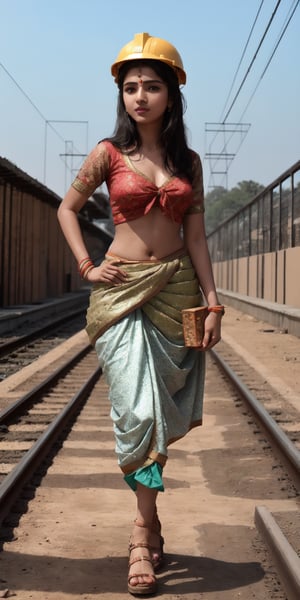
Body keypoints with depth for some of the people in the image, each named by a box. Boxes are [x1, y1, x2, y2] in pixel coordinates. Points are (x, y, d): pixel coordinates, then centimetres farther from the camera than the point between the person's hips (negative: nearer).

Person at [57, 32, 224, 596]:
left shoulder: (188, 162, 9)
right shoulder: (109, 154, 2)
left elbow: (196, 236, 8)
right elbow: (68, 207, 13)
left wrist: (213, 303, 3)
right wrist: (87, 267, 2)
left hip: (176, 288, 3)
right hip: (121, 290, -2)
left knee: (163, 413, 6)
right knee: (138, 410, -12)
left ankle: (144, 523, 22)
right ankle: (146, 530, -2)